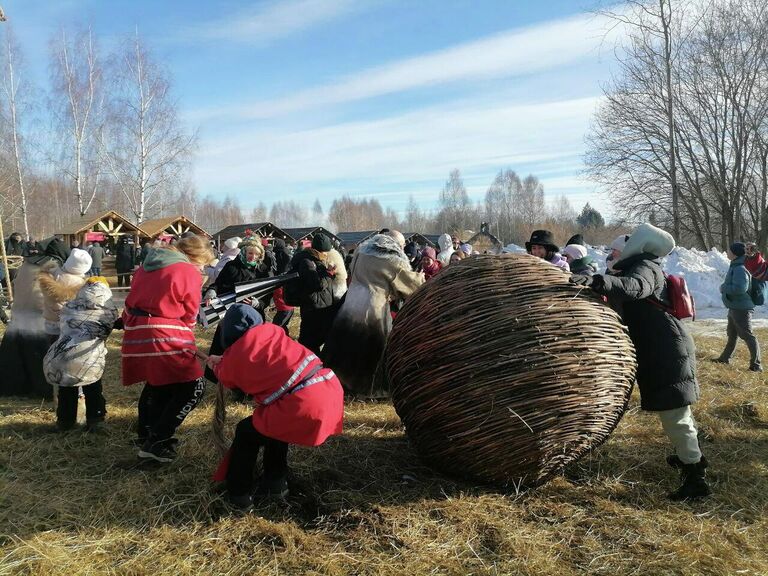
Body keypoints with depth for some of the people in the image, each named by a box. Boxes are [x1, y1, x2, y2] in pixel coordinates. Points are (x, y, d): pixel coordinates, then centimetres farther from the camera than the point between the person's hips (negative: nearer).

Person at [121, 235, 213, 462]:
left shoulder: (147, 266, 17)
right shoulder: (189, 272, -5)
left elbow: (133, 302, 21)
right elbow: (189, 315, 0)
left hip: (136, 336, 8)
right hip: (163, 338, -8)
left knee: (156, 384, 26)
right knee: (194, 386, 0)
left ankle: (145, 438, 31)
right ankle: (156, 442, -1)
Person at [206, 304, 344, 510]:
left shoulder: (234, 356, 5)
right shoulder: (271, 329, 16)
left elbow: (228, 380, 27)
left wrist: (218, 365, 49)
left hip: (303, 406, -6)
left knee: (246, 432, 18)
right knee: (274, 421, 32)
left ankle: (238, 496, 27)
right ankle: (275, 483, 40)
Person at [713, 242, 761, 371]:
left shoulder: (740, 269, -21)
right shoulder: (735, 266, 10)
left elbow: (739, 288, -31)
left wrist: (723, 288, -17)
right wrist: (725, 287, 4)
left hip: (741, 308, -11)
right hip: (734, 307, 11)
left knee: (747, 335, -7)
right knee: (732, 334, 22)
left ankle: (756, 364, -2)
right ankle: (725, 358, 36)